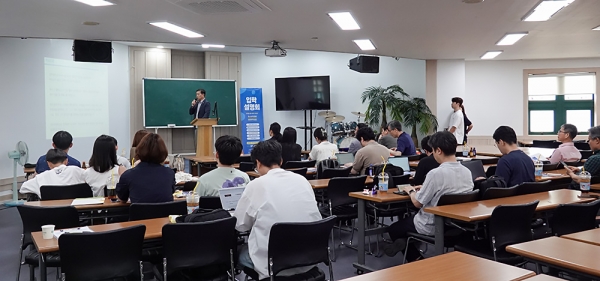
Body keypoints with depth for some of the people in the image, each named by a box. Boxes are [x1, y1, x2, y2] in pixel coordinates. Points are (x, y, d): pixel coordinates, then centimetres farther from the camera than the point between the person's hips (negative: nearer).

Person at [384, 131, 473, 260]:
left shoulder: (436, 174, -26)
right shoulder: (467, 172, -5)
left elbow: (417, 203, -17)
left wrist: (411, 191, 3)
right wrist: (425, 188, 13)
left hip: (433, 227, -7)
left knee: (393, 229, 18)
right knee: (410, 218, 31)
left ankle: (416, 260, 17)